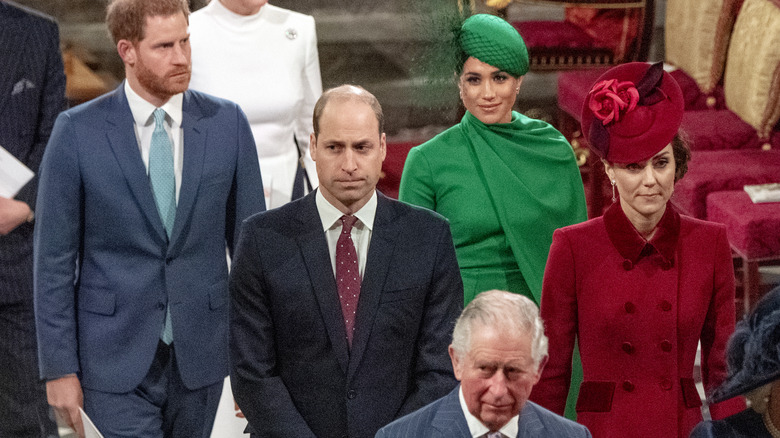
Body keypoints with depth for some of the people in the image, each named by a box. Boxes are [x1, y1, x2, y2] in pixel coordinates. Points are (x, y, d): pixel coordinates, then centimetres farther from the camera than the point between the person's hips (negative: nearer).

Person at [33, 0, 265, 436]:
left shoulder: (227, 122, 0)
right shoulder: (77, 131, -6)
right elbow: (54, 257, -3)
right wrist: (58, 367, -5)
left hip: (201, 354, 3)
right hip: (117, 362, -2)